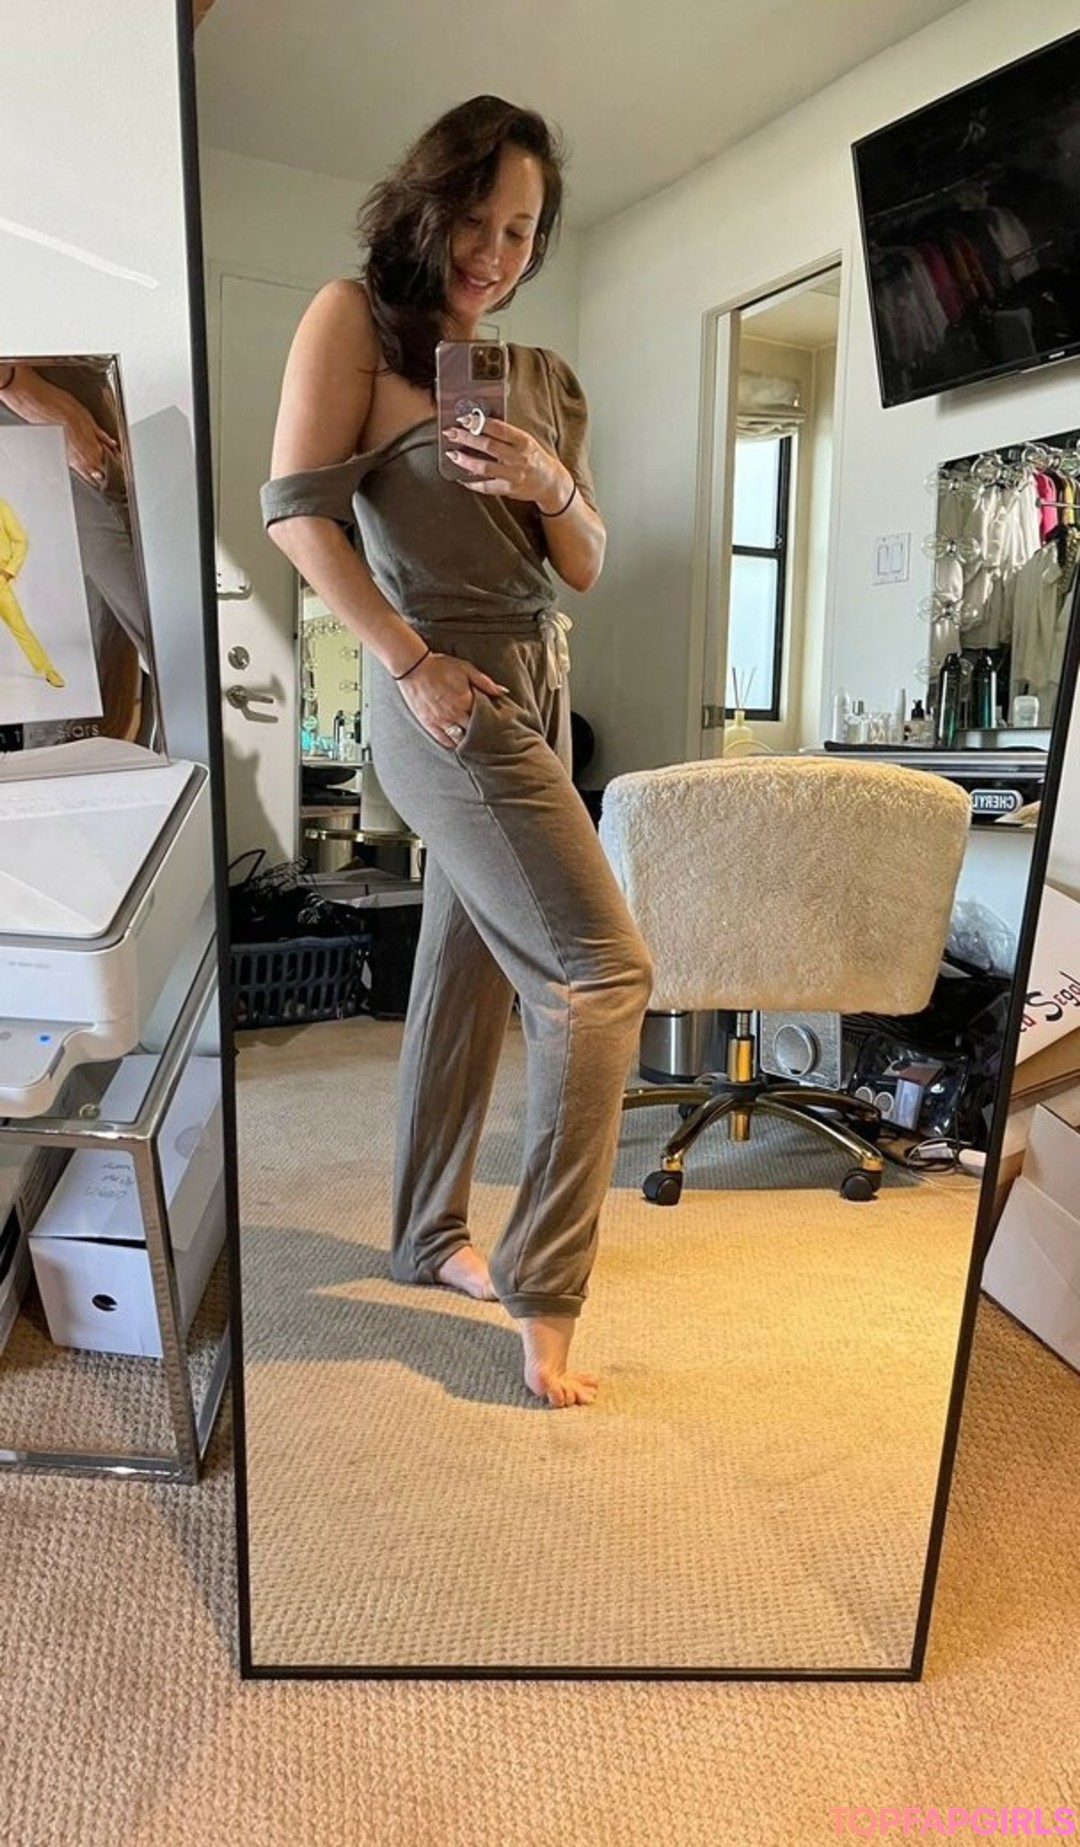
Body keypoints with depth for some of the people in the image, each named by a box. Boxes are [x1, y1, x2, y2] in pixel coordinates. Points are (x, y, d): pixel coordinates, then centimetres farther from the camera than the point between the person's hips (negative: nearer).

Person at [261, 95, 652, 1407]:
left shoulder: (534, 374, 20)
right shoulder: (357, 316, 2)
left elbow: (585, 565, 15)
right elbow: (297, 508, -9)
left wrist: (550, 483, -6)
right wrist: (411, 661, -16)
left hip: (536, 686, 8)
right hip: (450, 695, -7)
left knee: (470, 972, 11)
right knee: (602, 968, -15)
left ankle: (429, 1237, 27)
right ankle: (544, 1298, -3)